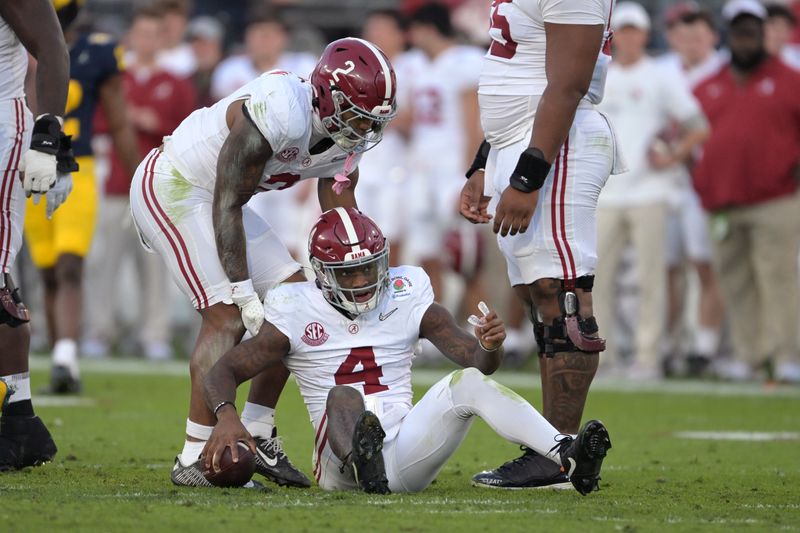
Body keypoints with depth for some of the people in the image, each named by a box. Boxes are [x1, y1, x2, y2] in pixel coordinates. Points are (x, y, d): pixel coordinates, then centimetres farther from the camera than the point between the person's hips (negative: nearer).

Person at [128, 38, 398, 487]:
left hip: (221, 198, 10)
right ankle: (195, 458, -15)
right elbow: (227, 205, -28)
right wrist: (245, 294, -26)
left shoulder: (345, 144, -5)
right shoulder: (279, 111, -32)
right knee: (228, 316, -19)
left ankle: (257, 437, 12)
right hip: (170, 190, -10)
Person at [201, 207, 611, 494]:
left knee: (467, 382, -20)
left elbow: (478, 361, 8)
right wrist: (226, 416, -21)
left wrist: (489, 346, -17)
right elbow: (223, 372, 1)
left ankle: (569, 457, -39)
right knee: (344, 396, -33)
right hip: (340, 469, -2)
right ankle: (362, 464, -68)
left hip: (404, 454, 3)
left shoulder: (406, 299, 11)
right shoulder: (297, 314, 4)